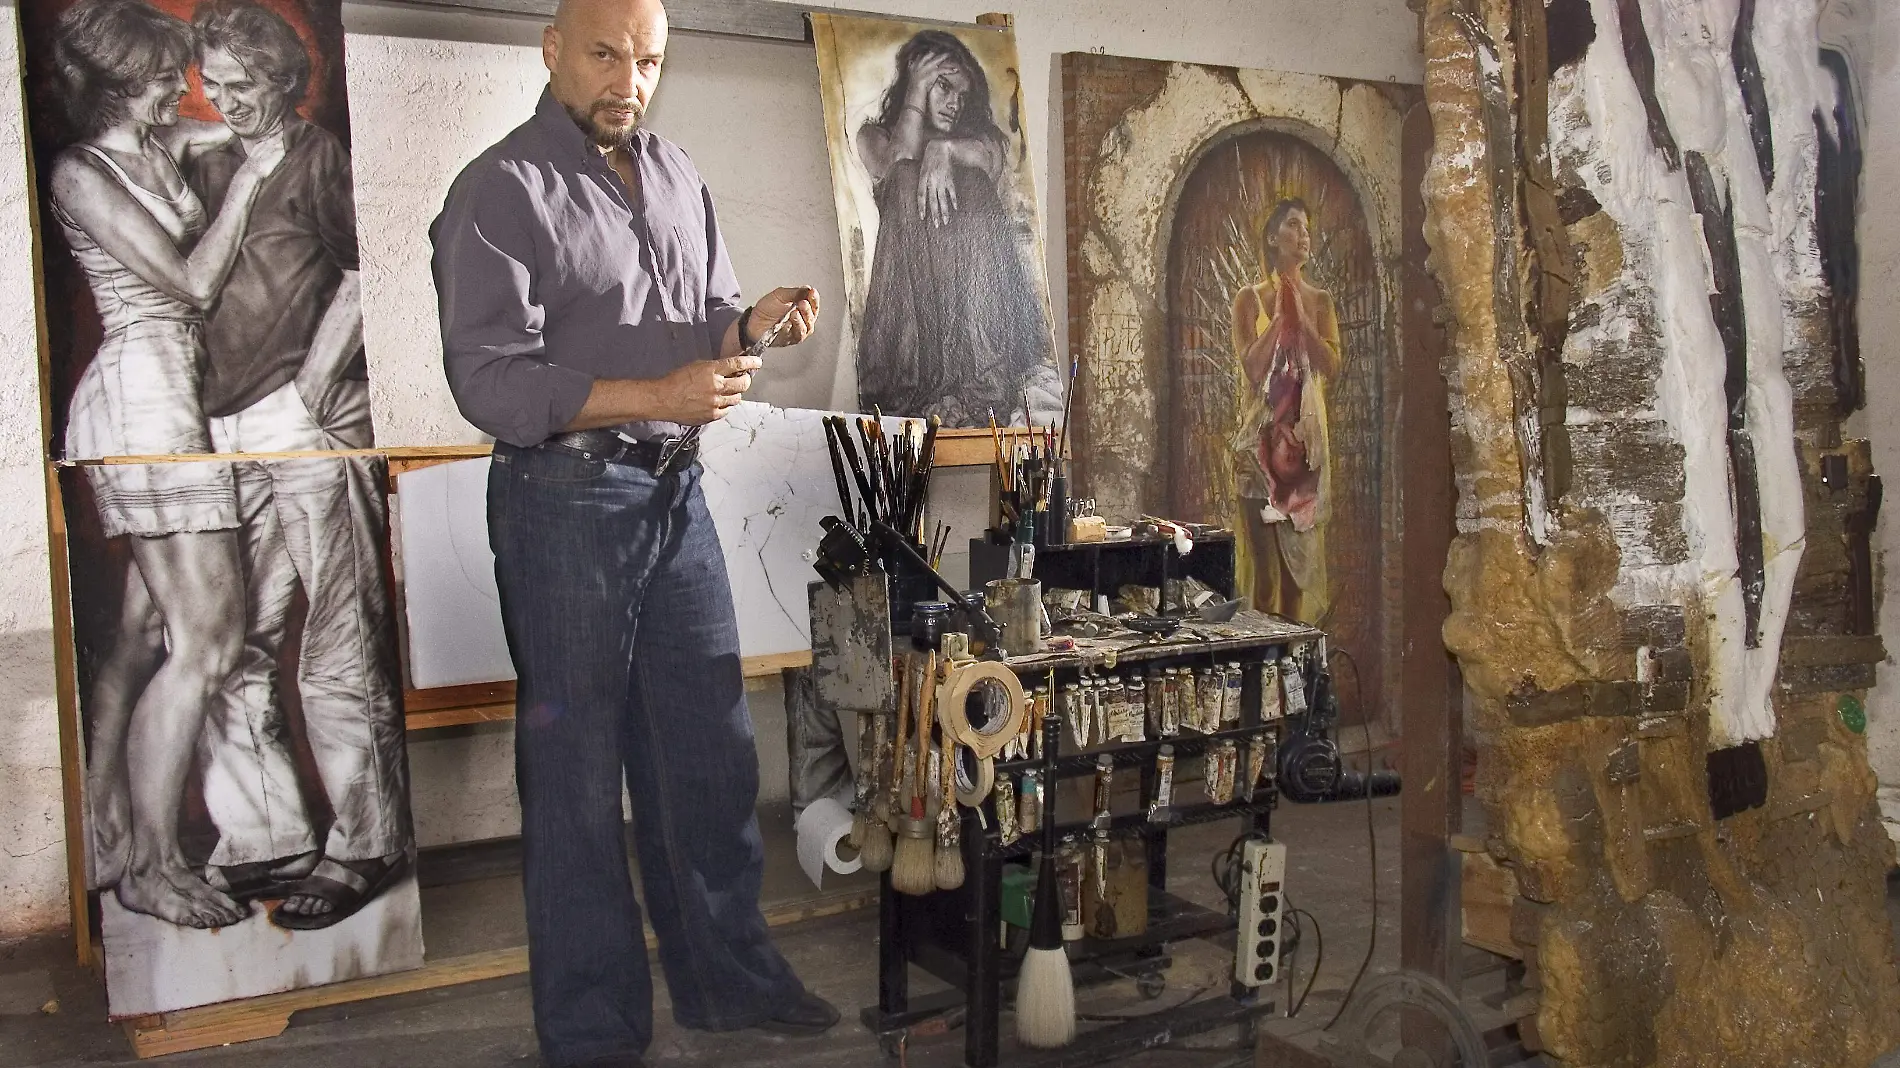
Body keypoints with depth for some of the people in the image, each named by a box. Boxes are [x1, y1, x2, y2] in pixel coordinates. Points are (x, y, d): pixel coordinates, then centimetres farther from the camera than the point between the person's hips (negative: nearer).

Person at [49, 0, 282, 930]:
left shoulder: (161, 148, 14)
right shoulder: (81, 174, -8)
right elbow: (193, 278, -12)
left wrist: (248, 141, 12)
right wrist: (247, 179, -5)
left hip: (170, 397, 9)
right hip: (139, 394, -9)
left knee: (147, 628, 10)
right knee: (204, 635, -11)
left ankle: (103, 836, 19)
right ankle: (153, 866, -3)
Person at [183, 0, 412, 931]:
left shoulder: (317, 157, 5)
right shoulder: (204, 168, 21)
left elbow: (362, 274, -5)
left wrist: (316, 380, -12)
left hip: (305, 426, -6)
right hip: (223, 436, 6)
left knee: (338, 651, -4)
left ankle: (366, 847, 4)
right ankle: (264, 842, 15)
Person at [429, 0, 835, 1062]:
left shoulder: (677, 174, 12)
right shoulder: (502, 190, -8)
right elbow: (492, 381, -16)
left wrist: (753, 323, -6)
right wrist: (658, 394, -24)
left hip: (676, 494, 7)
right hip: (565, 503, -6)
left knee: (710, 746, 13)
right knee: (576, 766, 3)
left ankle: (729, 974, 29)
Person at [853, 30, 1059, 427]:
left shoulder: (981, 137, 28)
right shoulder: (875, 136, 23)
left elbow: (988, 156, 2)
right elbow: (899, 165, -1)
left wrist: (943, 149, -17)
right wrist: (916, 92, 6)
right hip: (911, 277, -2)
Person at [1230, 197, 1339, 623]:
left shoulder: (1320, 300, 10)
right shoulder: (1250, 299, 2)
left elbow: (1332, 367, -3)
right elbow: (1252, 366, -10)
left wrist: (1300, 316, -8)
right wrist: (1279, 316, -9)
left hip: (1306, 434, 3)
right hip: (1261, 435, -3)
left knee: (1302, 545, 4)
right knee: (1265, 548, -3)